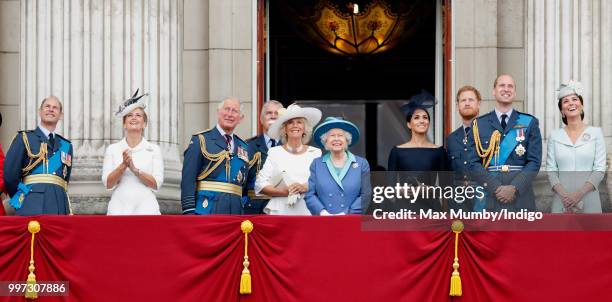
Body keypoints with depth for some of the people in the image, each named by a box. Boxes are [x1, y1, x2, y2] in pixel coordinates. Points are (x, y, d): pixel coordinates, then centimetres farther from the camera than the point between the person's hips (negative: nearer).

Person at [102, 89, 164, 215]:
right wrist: (123, 165, -13)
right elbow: (108, 184, 2)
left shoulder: (154, 149, 7)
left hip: (146, 208, 0)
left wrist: (135, 169, -13)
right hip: (120, 208, 0)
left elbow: (156, 184, 0)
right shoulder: (112, 149, 9)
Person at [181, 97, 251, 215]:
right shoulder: (200, 140, 2)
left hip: (235, 212, 5)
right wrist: (189, 211, -13)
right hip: (207, 208, -5)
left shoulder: (243, 147, 18)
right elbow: (188, 178, -5)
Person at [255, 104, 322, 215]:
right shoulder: (275, 153, 9)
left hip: (308, 211, 0)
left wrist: (305, 188, -14)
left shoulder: (315, 153, 10)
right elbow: (260, 185, 2)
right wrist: (284, 192, -10)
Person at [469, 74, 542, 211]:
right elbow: (474, 162, 3)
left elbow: (534, 161, 3)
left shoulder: (529, 122, 10)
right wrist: (496, 188, -10)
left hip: (521, 196, 0)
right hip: (489, 197, 0)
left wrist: (515, 187, -10)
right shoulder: (479, 124, 10)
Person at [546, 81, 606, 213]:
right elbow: (551, 170, 2)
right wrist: (564, 195, -13)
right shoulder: (555, 135, 7)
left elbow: (600, 169, -2)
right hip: (562, 201, 1)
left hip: (589, 199, -1)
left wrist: (579, 193, -14)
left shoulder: (596, 132, 3)